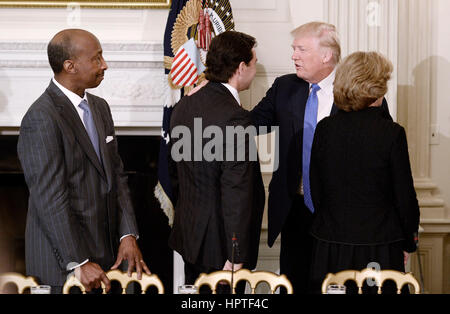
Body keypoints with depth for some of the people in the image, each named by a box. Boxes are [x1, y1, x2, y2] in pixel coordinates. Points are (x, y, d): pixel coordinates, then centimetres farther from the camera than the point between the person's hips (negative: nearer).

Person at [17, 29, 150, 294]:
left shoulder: (100, 107, 11)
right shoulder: (42, 119, -16)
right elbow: (50, 198, -19)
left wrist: (128, 235, 1)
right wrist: (78, 262, -19)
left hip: (105, 249, 7)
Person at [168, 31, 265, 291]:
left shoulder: (184, 107, 4)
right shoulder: (235, 118, -22)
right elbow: (237, 194, -23)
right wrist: (236, 257, -19)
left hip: (190, 234, 8)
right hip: (220, 244, -8)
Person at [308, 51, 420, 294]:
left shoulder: (324, 128, -2)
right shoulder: (391, 133, -12)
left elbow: (315, 190, 4)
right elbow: (404, 196, -7)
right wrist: (408, 243, 7)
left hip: (329, 247, 4)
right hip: (379, 246, -3)